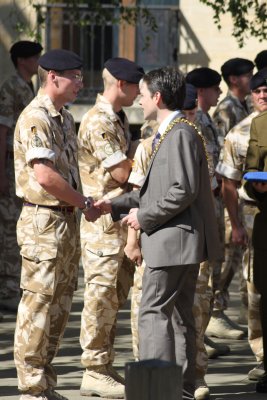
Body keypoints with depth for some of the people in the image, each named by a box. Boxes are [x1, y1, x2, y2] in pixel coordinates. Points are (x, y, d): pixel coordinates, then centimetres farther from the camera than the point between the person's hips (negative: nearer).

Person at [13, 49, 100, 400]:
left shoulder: (64, 118, 15)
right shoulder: (35, 118, -16)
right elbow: (44, 175, -24)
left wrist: (77, 208, 11)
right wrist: (85, 203, -13)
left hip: (66, 220, 10)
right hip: (43, 222, -10)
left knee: (59, 306, 13)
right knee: (38, 305, -5)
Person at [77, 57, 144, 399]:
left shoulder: (119, 120, 16)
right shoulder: (99, 123, -17)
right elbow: (122, 173, -18)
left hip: (121, 220, 10)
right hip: (103, 221, -10)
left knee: (115, 296, 13)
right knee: (101, 297, -5)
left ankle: (103, 368, 20)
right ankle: (95, 372, 0)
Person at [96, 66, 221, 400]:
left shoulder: (181, 134, -15)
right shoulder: (169, 134, 18)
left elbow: (184, 191, -22)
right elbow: (158, 189, 23)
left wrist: (145, 217, -14)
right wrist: (115, 205, 17)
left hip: (175, 239, -11)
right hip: (180, 243, 11)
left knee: (154, 313, -11)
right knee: (179, 315, 13)